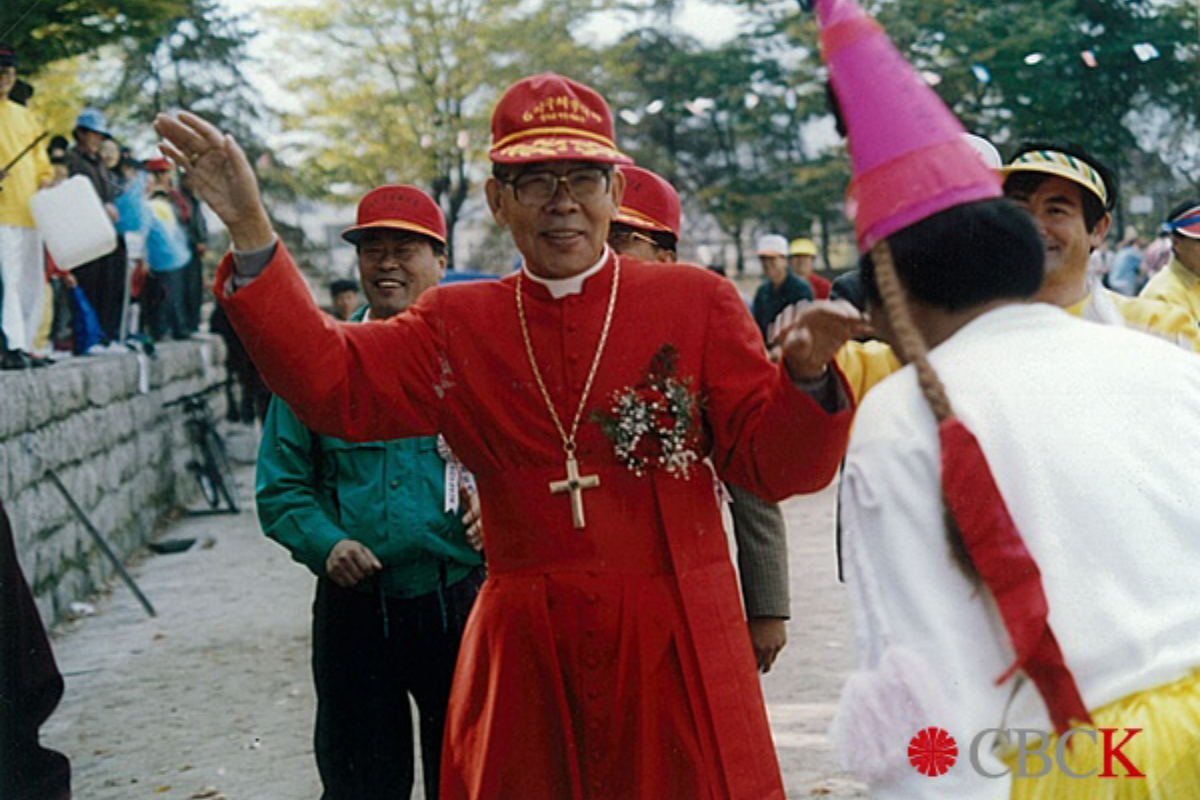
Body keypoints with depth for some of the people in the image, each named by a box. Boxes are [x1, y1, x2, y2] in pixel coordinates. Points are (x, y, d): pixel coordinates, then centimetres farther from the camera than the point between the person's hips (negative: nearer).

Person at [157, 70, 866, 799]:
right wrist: (251, 234, -12)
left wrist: (806, 377, -22)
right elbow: (331, 381, -4)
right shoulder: (457, 326, 7)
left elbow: (772, 463, -1)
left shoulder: (698, 302, 2)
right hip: (525, 658, 2)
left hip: (676, 651, -1)